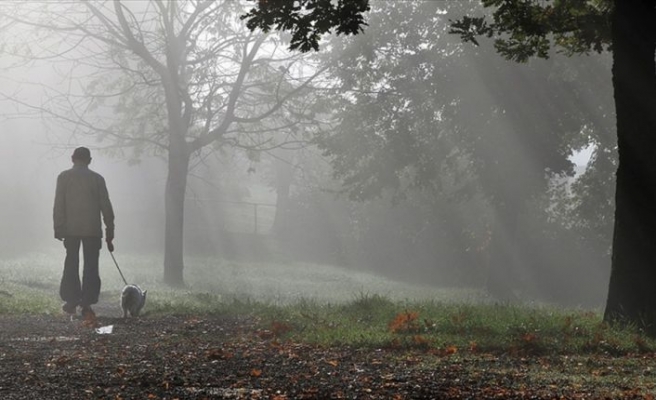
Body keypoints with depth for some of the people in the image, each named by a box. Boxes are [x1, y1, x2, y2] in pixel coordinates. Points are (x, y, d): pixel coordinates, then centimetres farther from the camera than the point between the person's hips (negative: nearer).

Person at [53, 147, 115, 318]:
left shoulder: (64, 177, 1)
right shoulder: (97, 178, 3)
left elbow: (58, 205, -3)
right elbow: (106, 207, 3)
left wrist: (58, 228, 0)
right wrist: (109, 232, 8)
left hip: (71, 228, 0)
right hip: (93, 230, 0)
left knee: (71, 265, 12)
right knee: (91, 267, 2)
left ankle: (71, 301, 9)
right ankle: (87, 304, -2)